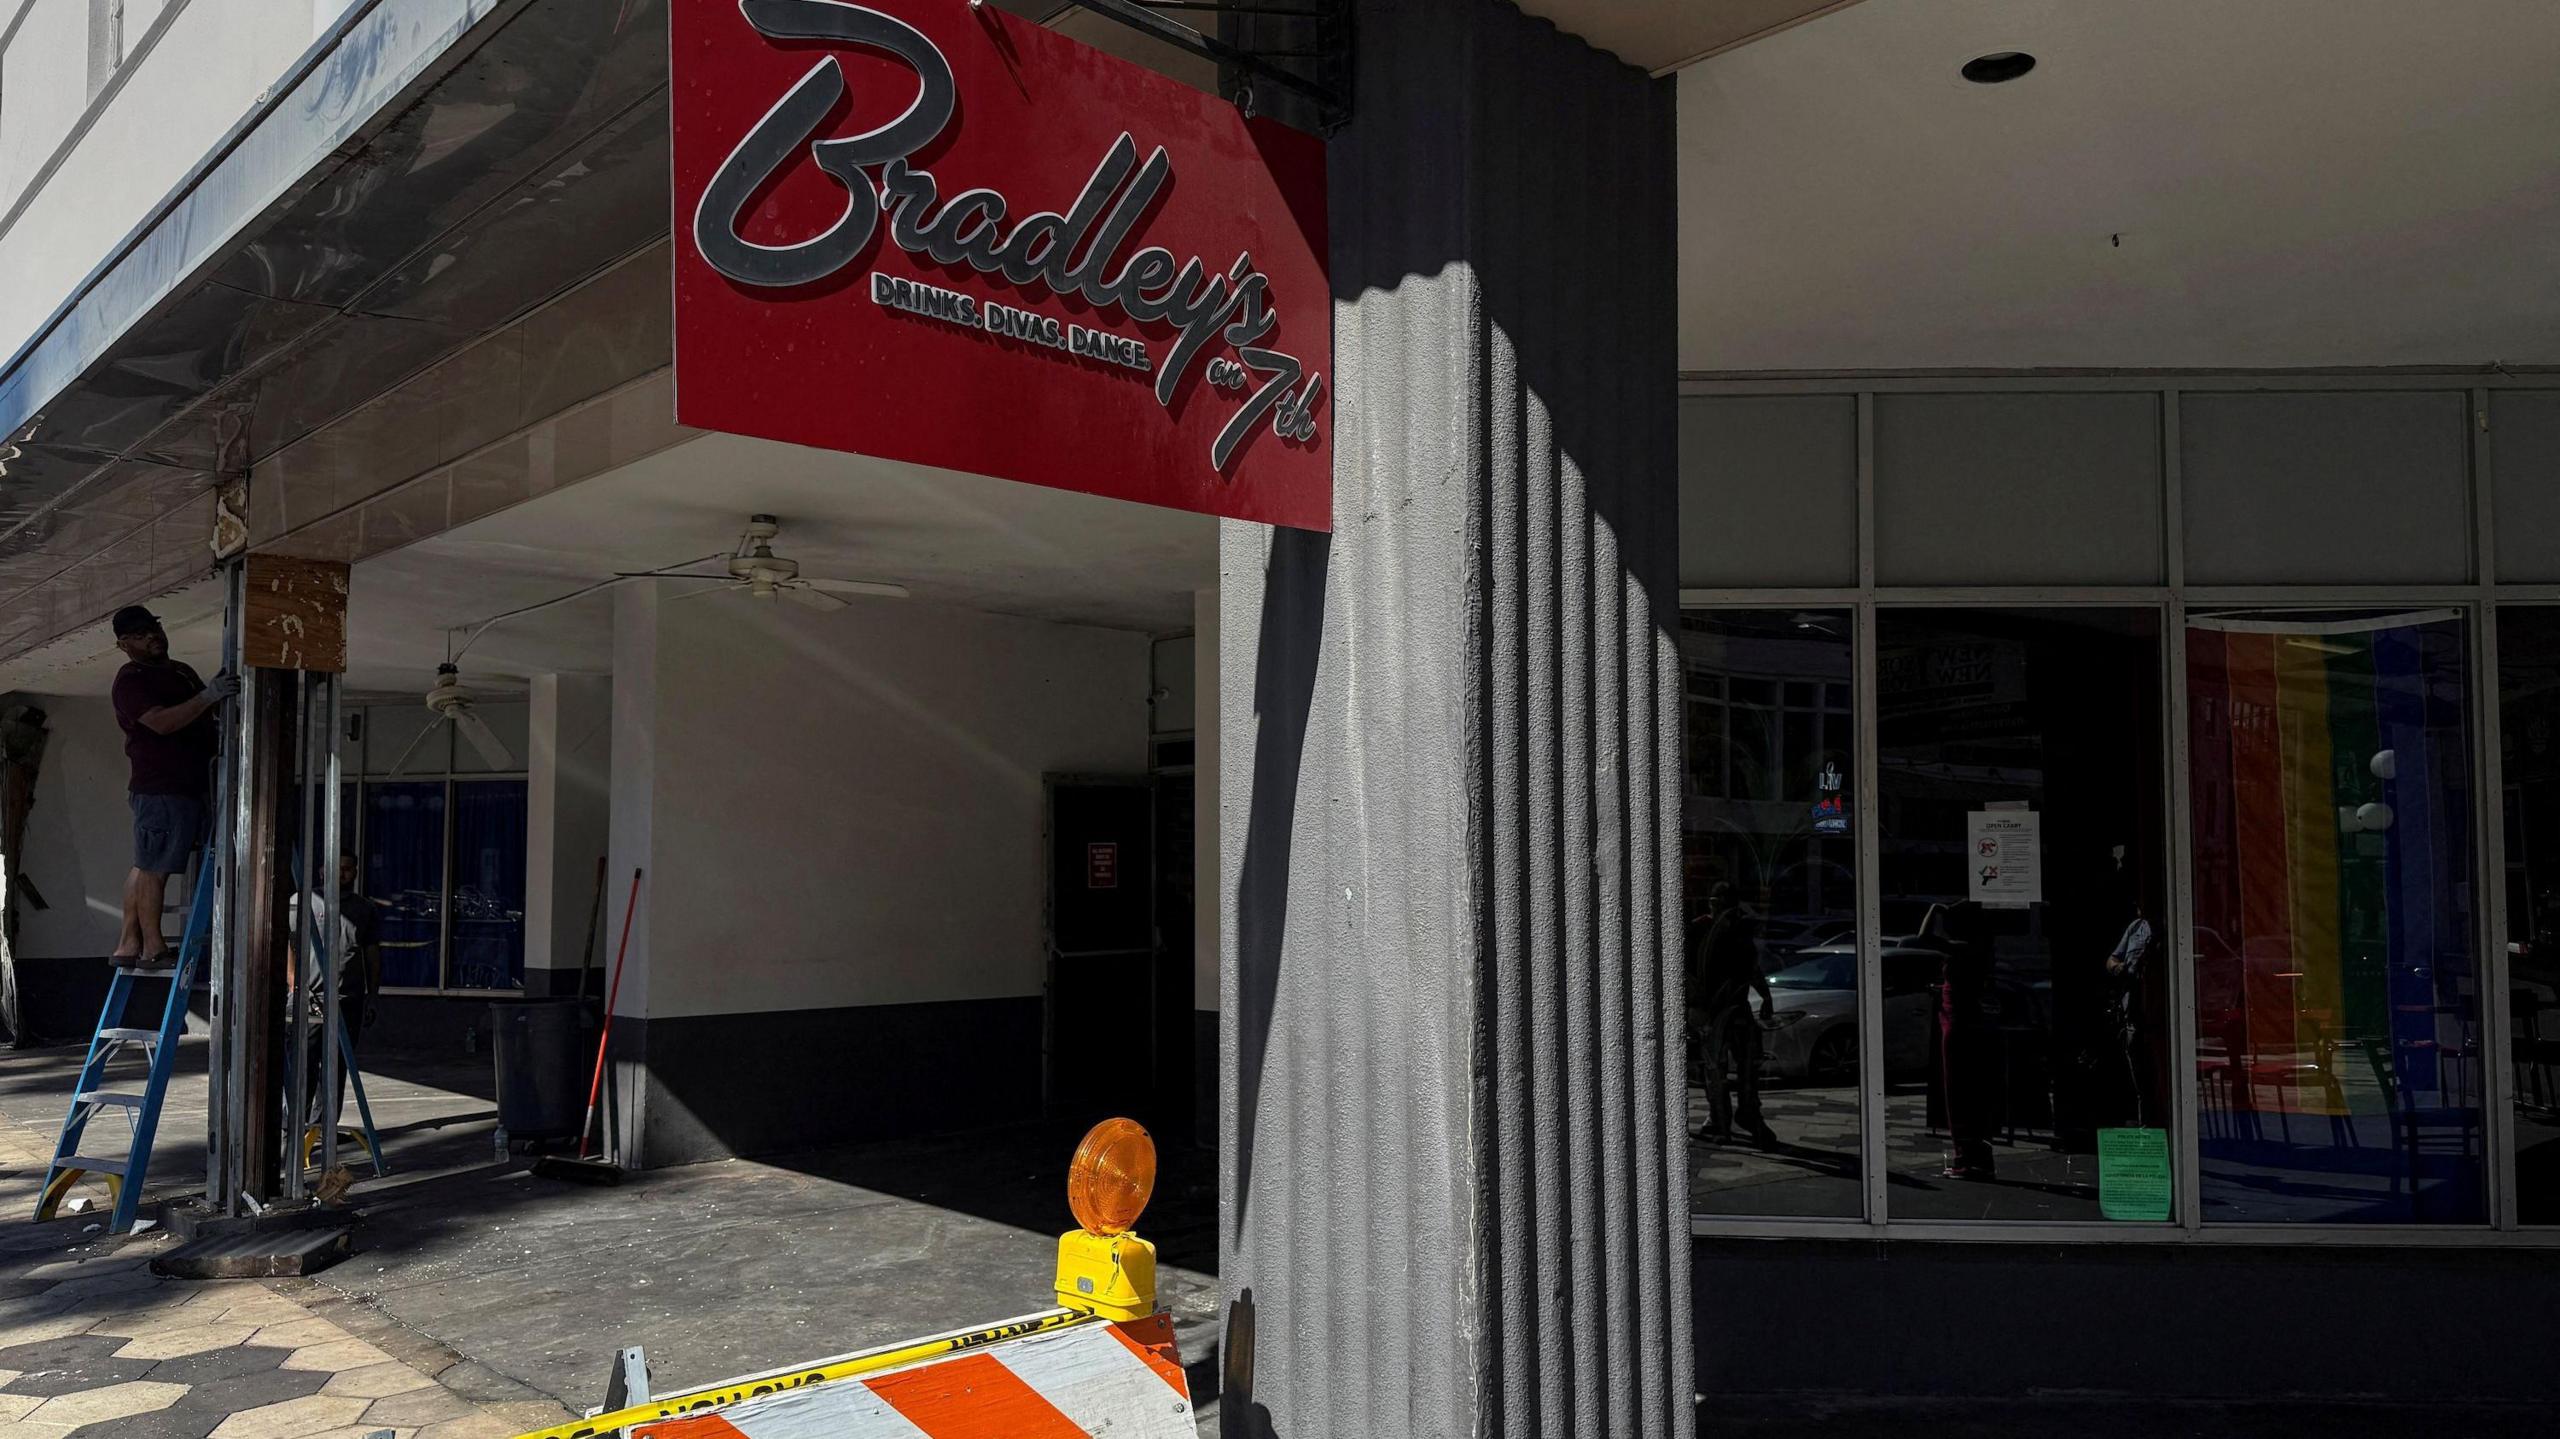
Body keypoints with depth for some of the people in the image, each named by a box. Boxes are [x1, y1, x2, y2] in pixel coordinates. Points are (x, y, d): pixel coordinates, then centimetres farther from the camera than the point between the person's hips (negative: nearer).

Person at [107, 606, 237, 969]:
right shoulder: (131, 680, -8)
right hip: (160, 788, -9)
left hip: (187, 785, 9)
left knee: (146, 867, 14)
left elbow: (205, 718, 32)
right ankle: (153, 949, 0)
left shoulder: (182, 672, 19)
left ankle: (129, 944, 20)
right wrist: (209, 695, -29)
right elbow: (162, 722, -23)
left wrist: (222, 693, 10)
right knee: (153, 868, -5)